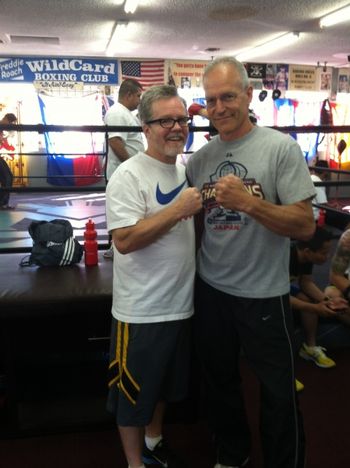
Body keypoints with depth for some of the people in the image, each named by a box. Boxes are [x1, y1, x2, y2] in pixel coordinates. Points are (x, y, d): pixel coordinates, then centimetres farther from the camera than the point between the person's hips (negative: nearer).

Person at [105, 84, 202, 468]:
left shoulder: (185, 170, 8)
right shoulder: (129, 175, -17)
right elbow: (125, 240, -26)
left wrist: (203, 207, 1)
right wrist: (179, 210, -27)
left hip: (180, 303, 8)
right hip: (141, 310, -8)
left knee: (164, 383, 26)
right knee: (134, 392, 11)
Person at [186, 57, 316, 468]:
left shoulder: (281, 148, -11)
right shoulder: (199, 158, 3)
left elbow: (305, 226, -17)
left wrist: (249, 203, -28)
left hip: (263, 295, -4)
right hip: (210, 291, 5)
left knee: (278, 395, 12)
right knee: (219, 383, 22)